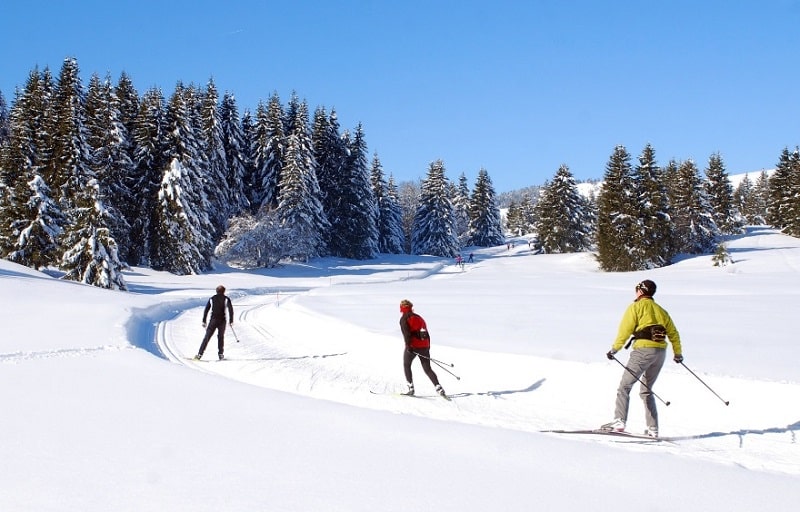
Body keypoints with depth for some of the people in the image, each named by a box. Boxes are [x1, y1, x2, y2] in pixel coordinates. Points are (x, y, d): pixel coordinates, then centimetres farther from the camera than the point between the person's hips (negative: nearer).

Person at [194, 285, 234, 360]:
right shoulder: (226, 299, 4)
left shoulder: (212, 299, 9)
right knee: (221, 337, 15)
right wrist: (231, 321, -1)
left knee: (207, 337, 0)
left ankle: (200, 354, -6)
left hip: (213, 320, 0)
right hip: (222, 320, 0)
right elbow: (230, 310, -4)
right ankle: (221, 354, 12)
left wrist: (204, 321, 10)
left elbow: (206, 310, 7)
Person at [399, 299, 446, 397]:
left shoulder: (404, 318, 1)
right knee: (427, 369, 8)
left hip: (413, 346, -5)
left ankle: (410, 387, 6)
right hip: (424, 346, 5)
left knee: (406, 365, 16)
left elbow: (406, 333, -14)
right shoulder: (419, 318, 20)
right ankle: (438, 387, -9)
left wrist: (408, 345, -18)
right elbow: (427, 334, 20)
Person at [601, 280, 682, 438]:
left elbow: (625, 329, -7)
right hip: (661, 352, 7)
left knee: (625, 386, -4)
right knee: (646, 390, 16)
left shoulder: (636, 307, 3)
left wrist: (614, 349, -6)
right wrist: (678, 353, 36)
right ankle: (653, 428, 9)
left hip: (644, 350, -6)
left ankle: (619, 421, -17)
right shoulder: (660, 310, 21)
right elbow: (673, 333, 25)